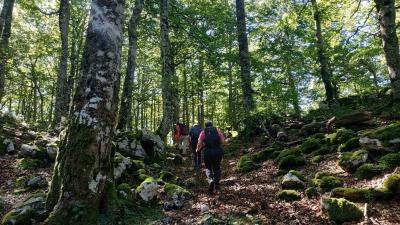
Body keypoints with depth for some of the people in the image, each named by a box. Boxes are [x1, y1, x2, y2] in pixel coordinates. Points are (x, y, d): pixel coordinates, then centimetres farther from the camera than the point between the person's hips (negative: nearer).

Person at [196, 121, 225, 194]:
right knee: (217, 167, 17)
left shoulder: (203, 132, 7)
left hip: (208, 151, -1)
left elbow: (200, 143, -3)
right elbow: (223, 140, 0)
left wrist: (198, 149, 14)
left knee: (208, 168, 13)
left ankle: (210, 180, -12)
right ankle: (217, 183, 20)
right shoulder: (217, 130, 10)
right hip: (218, 151, 1)